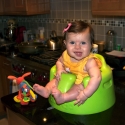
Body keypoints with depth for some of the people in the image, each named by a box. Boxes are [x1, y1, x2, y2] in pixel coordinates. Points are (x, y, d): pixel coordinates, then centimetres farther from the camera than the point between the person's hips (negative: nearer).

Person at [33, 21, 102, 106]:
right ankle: (47, 90, -24)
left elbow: (96, 77, -43)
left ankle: (63, 97, -48)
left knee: (79, 87, -34)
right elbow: (59, 61, 13)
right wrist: (60, 69, -10)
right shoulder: (66, 55, -11)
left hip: (82, 83, -6)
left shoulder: (89, 61, -30)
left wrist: (85, 94, -48)